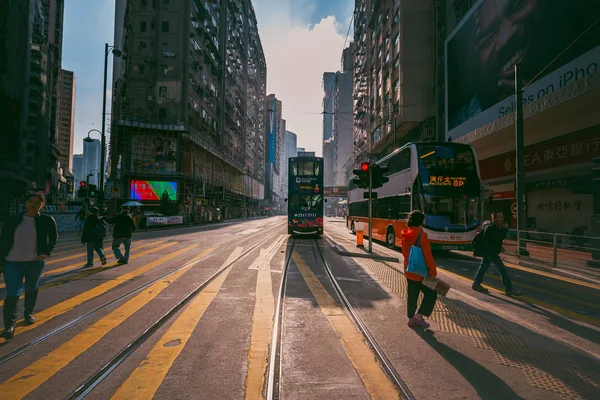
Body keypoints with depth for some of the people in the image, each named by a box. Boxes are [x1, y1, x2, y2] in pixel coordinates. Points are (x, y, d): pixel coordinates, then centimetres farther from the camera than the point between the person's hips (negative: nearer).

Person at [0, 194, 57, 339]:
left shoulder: (47, 220, -4)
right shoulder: (13, 220, -1)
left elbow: (54, 237, 9)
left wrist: (47, 253, -2)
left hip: (35, 262, 1)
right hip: (12, 263, 0)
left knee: (31, 289, 18)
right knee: (12, 294, -7)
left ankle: (28, 314, 39)